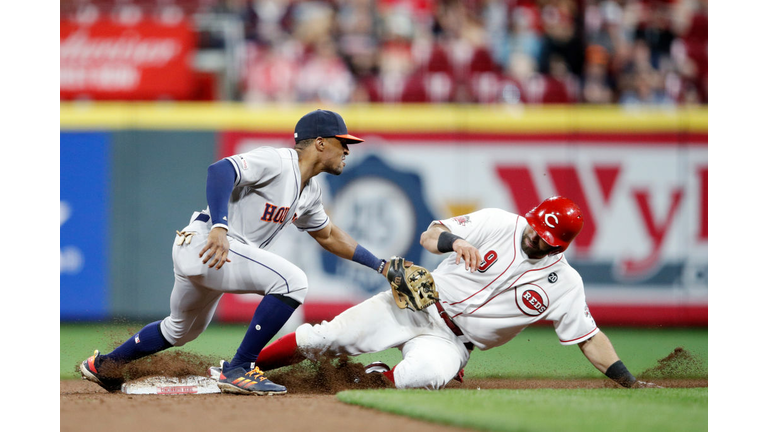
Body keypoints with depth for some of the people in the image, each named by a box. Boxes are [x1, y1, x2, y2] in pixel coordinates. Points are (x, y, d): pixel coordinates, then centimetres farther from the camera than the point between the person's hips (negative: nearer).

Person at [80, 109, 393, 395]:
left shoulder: (309, 190, 16)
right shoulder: (276, 162, -15)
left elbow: (328, 235, 31)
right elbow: (221, 170, -29)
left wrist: (379, 265, 28)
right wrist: (219, 227, -42)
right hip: (202, 242, -10)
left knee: (182, 330, 29)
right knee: (291, 280, -23)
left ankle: (102, 365, 46)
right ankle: (239, 370, -18)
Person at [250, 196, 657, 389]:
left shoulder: (564, 285, -3)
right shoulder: (498, 223, -4)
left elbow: (590, 337, 1)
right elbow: (429, 235, -5)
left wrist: (629, 382, -6)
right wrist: (455, 241, -28)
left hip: (450, 340, -1)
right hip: (416, 305, 1)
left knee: (428, 373, -38)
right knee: (326, 338, -12)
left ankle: (376, 378, -9)